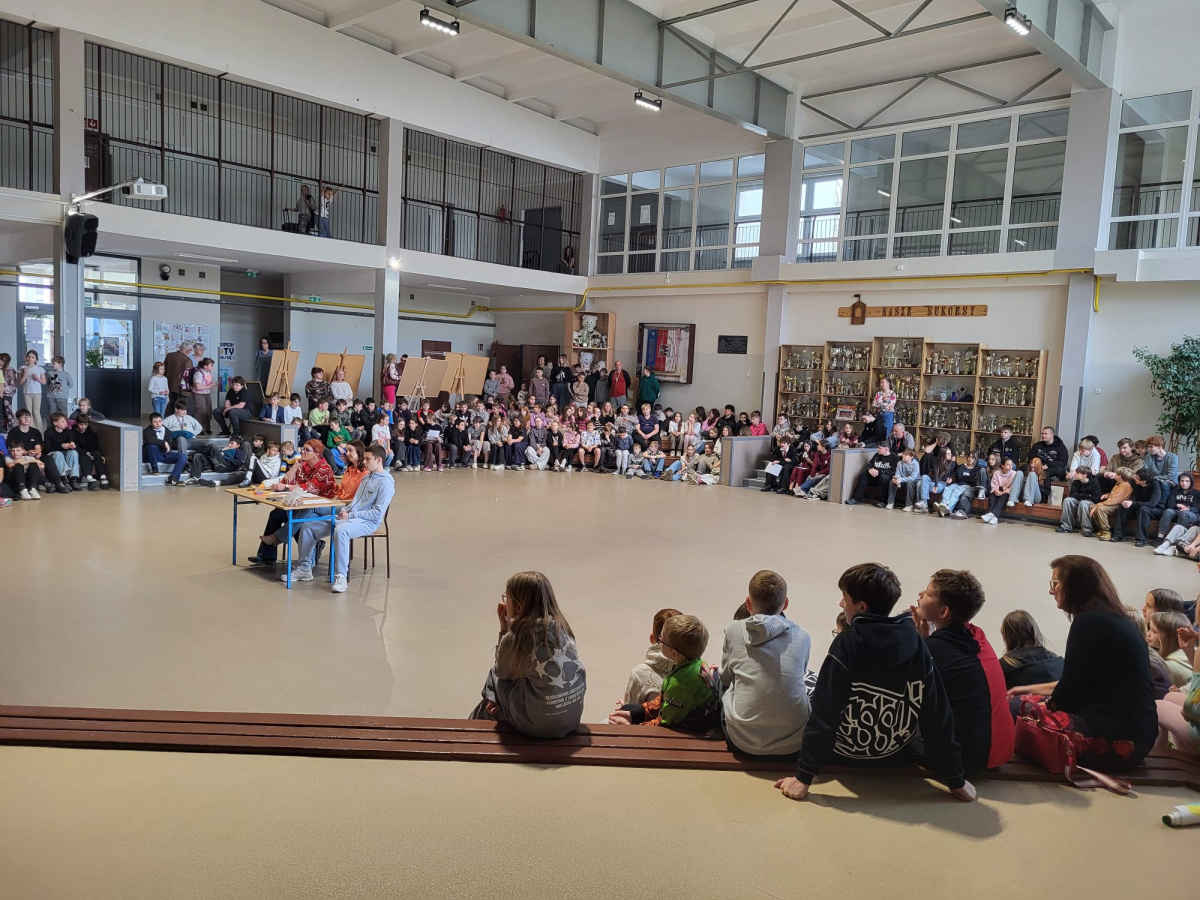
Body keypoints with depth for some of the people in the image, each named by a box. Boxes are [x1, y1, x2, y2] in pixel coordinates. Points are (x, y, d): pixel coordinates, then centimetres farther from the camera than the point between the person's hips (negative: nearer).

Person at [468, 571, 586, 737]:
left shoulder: (517, 637, -15)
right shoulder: (559, 626, 2)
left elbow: (501, 672, 5)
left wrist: (504, 627, 2)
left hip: (539, 723, -5)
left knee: (494, 677, 19)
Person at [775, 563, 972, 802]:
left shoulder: (847, 643, -26)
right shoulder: (916, 643, -14)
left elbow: (825, 711, -26)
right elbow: (937, 714, -12)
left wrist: (804, 776, -22)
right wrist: (955, 778, -4)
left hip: (847, 753, -4)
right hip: (896, 753, 4)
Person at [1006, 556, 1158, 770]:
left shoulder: (1089, 622, -16)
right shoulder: (1116, 620, 14)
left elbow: (1068, 693, -14)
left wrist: (1049, 703, 8)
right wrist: (1031, 689, 27)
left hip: (1115, 738, -10)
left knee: (1015, 708, -6)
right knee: (1029, 702, 19)